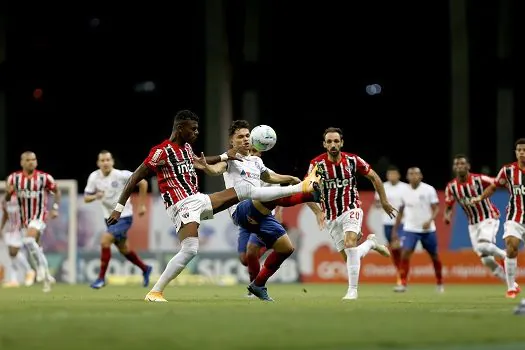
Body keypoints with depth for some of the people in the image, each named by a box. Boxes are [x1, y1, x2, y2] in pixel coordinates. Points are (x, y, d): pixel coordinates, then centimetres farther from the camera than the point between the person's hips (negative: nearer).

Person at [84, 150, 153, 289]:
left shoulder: (121, 175, -19)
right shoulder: (94, 177, -6)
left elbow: (143, 183, -9)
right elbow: (86, 198, 0)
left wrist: (141, 205, -7)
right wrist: (95, 196, -23)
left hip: (124, 217, -6)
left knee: (104, 241, -22)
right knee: (123, 249, 16)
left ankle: (101, 278, -12)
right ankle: (145, 269, 41)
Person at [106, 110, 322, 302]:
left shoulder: (186, 147, 12)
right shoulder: (161, 152, -16)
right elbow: (134, 178, -15)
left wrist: (224, 157, 37)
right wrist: (119, 207, -19)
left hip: (198, 199, 8)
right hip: (182, 206, -8)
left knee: (245, 191, 9)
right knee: (190, 250, -26)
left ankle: (300, 187, 17)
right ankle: (155, 293, -19)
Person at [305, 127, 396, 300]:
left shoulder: (352, 160, -7)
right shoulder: (317, 164, -11)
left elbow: (374, 177, 8)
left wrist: (384, 202, 9)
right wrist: (318, 212, -31)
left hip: (351, 209, -2)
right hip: (331, 217, 2)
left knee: (350, 244, -28)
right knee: (349, 258, 4)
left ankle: (352, 290, -20)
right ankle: (371, 242, 37)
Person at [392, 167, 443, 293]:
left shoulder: (429, 190, -6)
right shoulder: (405, 192, 4)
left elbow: (436, 208, -6)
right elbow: (401, 212, 14)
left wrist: (430, 221, -23)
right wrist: (395, 229, 13)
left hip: (427, 229, -1)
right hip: (410, 229, 1)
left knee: (434, 256, 10)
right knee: (405, 253, -16)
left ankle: (440, 283, 29)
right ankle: (403, 284, -13)